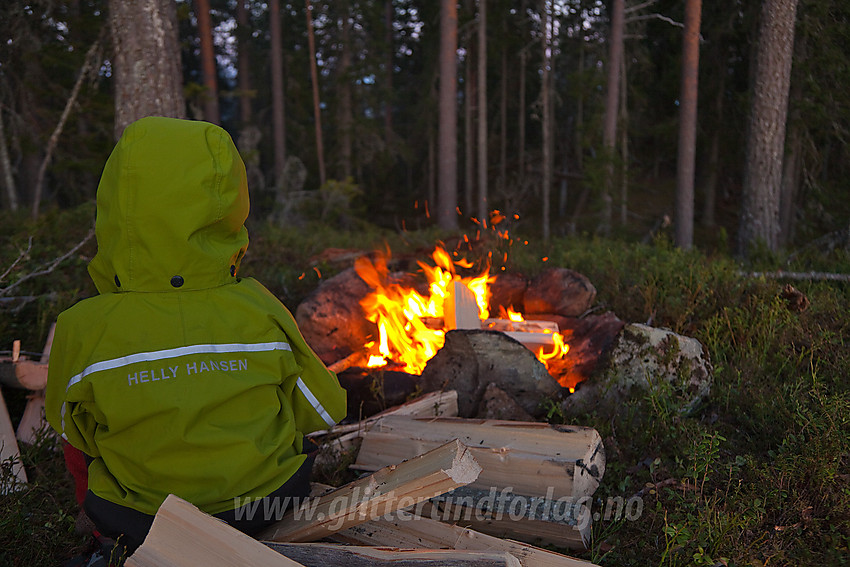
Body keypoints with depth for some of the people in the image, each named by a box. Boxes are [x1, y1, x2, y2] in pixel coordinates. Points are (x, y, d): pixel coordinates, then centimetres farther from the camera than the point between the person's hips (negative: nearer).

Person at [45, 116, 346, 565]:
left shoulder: (84, 331, -22)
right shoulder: (260, 314, -21)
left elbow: (74, 433, -1)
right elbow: (325, 412, -6)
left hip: (139, 524, 1)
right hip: (264, 504, 0)